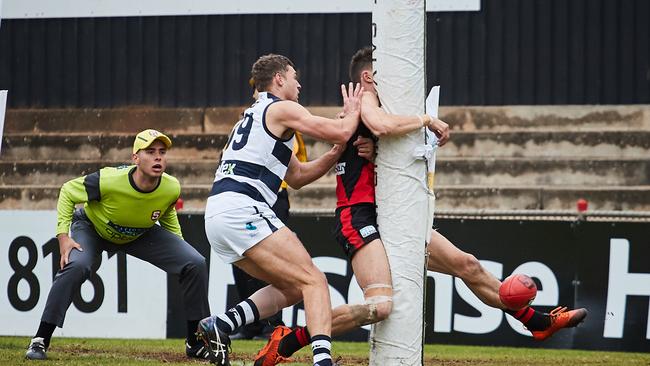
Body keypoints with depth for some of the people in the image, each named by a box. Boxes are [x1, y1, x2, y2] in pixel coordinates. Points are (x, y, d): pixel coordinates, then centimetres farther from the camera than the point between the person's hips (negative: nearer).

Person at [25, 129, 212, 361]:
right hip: (92, 227, -4)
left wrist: (178, 246, 0)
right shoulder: (109, 181, -38)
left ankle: (196, 344, 6)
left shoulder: (171, 189, -26)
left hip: (141, 235, 4)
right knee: (76, 265, -34)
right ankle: (40, 341, -21)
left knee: (196, 264, -10)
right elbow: (68, 192, -19)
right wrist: (63, 236, -26)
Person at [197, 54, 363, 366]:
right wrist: (353, 111, 16)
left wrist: (336, 153, 22)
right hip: (241, 211, -9)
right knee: (313, 281, -10)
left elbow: (297, 176, 34)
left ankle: (219, 326, 2)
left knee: (291, 288, 15)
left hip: (217, 216, 9)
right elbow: (341, 131, -5)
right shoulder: (282, 109, 2)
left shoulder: (253, 117, 31)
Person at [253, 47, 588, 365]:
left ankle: (538, 323, 25)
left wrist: (374, 152, -3)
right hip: (360, 217, -10)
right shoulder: (364, 99, -6)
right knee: (380, 305, -28)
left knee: (468, 266, 12)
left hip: (390, 217, 10)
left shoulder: (371, 104, 24)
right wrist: (427, 120, -13)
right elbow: (383, 126, -30)